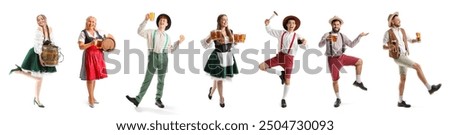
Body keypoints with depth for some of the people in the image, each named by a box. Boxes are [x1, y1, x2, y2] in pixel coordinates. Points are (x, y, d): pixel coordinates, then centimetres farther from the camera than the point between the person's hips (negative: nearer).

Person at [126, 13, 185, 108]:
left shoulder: (167, 37, 15)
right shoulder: (151, 32, 8)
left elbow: (171, 50, 14)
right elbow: (140, 32, -3)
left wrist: (179, 42, 6)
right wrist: (145, 20, -9)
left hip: (163, 58, 2)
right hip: (153, 57, -2)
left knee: (161, 80, 6)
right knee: (147, 80, -4)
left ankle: (158, 100, 17)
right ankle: (138, 99, -2)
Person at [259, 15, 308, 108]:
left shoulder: (297, 37, 2)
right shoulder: (281, 33, 9)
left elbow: (304, 47, -5)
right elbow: (270, 31, 19)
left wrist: (304, 43, -29)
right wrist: (267, 25, -1)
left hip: (289, 59, -2)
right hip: (279, 56, 2)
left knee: (287, 81, -1)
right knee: (261, 66, -9)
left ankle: (283, 99, 21)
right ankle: (280, 74, 8)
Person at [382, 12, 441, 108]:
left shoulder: (402, 31, 16)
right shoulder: (388, 33, -4)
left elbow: (411, 41, 21)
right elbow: (383, 46, -4)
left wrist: (417, 40, -3)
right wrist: (391, 47, -26)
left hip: (404, 56, 8)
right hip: (398, 57, -8)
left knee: (403, 79, 8)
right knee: (417, 66, -19)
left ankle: (400, 102, 14)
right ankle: (429, 88, -16)